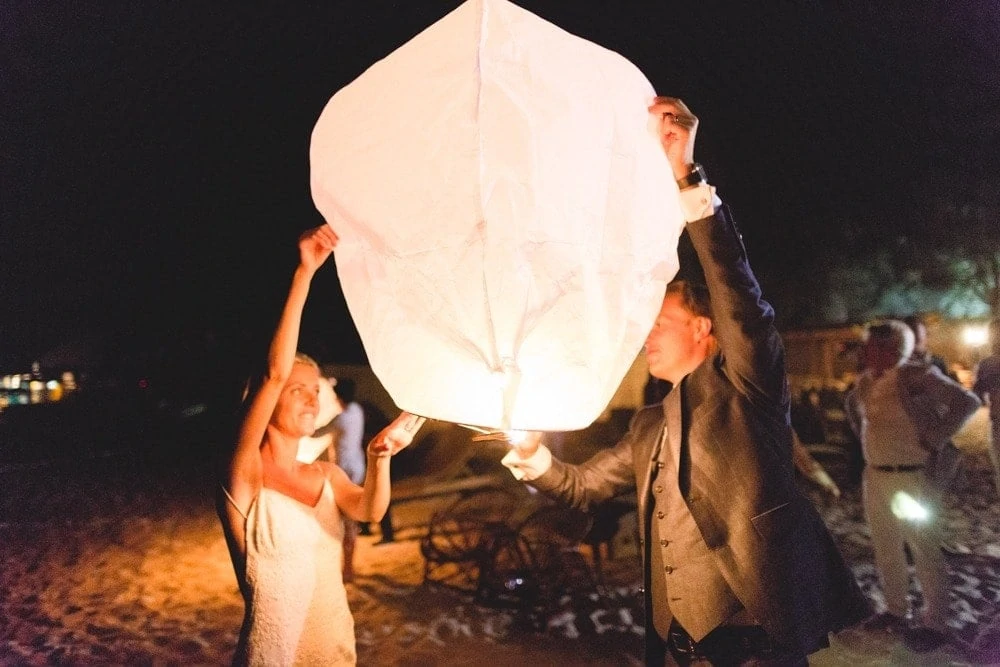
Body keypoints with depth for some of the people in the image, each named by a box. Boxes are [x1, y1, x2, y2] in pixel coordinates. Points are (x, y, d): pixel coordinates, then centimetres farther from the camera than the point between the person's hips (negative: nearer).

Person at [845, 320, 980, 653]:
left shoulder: (916, 375, -15)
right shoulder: (866, 381, 6)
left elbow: (966, 401, -19)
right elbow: (851, 403, 27)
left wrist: (934, 440, -17)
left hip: (911, 477, -7)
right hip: (874, 475, 7)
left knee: (925, 550, 4)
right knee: (886, 547, 15)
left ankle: (936, 624, 16)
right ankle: (895, 611, 30)